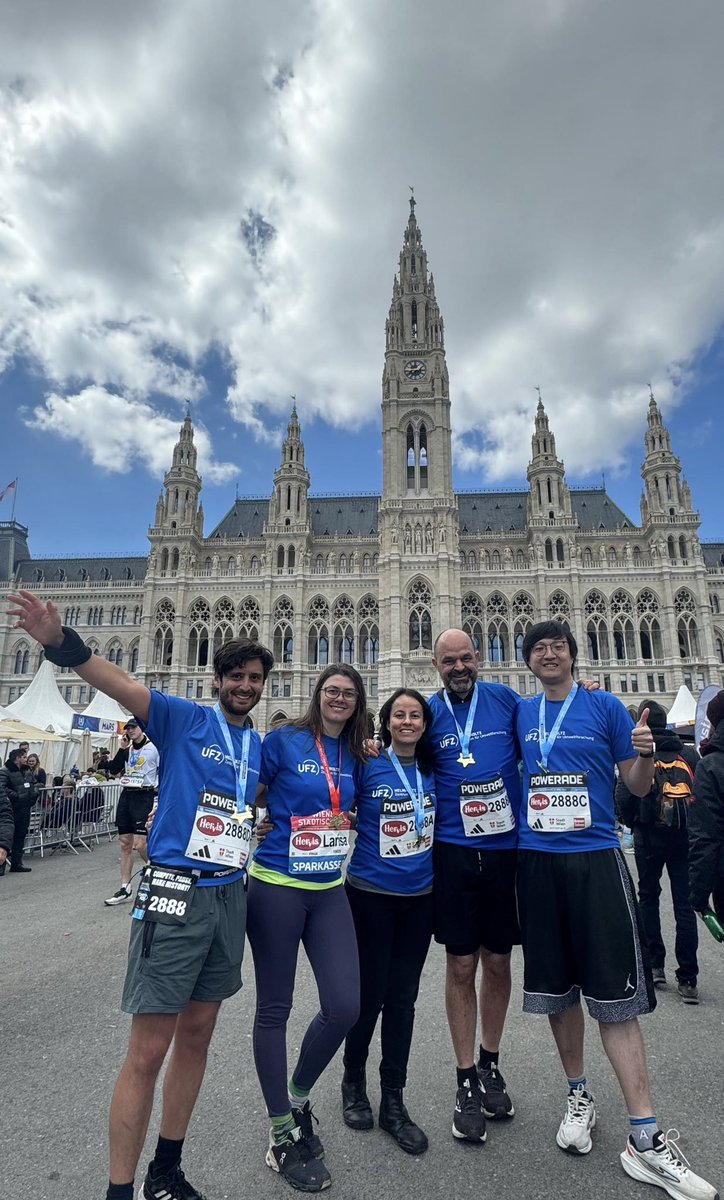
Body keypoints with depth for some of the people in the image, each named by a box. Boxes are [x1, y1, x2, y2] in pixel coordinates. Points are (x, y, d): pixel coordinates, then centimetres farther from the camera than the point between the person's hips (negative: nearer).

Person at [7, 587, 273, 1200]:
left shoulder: (263, 747, 9)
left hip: (230, 896, 6)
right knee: (148, 1052, 1)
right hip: (174, 895, -6)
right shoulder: (184, 719, -7)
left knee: (196, 1037, 18)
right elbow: (120, 683, -22)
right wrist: (61, 641, -39)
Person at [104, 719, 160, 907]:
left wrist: (158, 789, -11)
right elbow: (113, 769, 4)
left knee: (140, 844, -12)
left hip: (144, 796, -6)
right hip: (126, 795, 7)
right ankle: (125, 889, 16)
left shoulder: (154, 748, -5)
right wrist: (122, 748, -3)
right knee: (125, 843, 8)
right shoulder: (127, 750, 14)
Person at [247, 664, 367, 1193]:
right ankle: (281, 1133, 30)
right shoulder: (284, 740, -9)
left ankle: (299, 1096, 31)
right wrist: (265, 824, -7)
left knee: (345, 1007, 1)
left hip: (330, 891, 5)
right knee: (274, 1009, 8)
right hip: (277, 887, -4)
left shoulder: (355, 755, 5)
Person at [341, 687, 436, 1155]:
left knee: (403, 998, 12)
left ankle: (394, 1101, 30)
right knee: (370, 994, 9)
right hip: (372, 895, -3)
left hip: (420, 897, 4)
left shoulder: (433, 769, 0)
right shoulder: (367, 765, -12)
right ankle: (354, 1083, 36)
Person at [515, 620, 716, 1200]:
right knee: (557, 989, 14)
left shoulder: (606, 707, -1)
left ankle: (645, 1139, 12)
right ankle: (579, 1095, 34)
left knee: (616, 995, -1)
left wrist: (645, 754, -19)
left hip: (596, 859, -3)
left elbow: (638, 786, 0)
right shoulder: (520, 713, 6)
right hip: (536, 860, 3)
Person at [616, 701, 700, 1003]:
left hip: (650, 838, -2)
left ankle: (654, 965, 20)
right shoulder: (689, 754, 0)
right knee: (684, 905, 7)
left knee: (648, 898, 16)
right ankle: (687, 979, 8)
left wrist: (634, 823, 3)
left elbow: (623, 796, -15)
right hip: (685, 838, 2)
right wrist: (693, 825, 12)